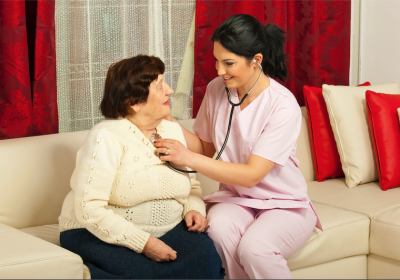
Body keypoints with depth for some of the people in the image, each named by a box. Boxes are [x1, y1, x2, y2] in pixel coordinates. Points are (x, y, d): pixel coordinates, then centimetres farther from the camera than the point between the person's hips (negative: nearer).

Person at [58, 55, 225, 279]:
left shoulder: (173, 130, 9)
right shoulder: (107, 137, -14)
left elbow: (191, 184, 20)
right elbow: (90, 209, -21)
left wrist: (194, 209, -3)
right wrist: (143, 243, -25)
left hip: (164, 232, 7)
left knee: (205, 254, -23)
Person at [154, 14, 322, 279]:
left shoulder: (283, 106, -20)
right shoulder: (216, 90, -2)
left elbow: (251, 175, -23)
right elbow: (206, 147, 11)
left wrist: (188, 158, -27)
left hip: (284, 205, -4)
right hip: (234, 198, 4)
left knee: (254, 247, -34)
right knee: (219, 228, -31)